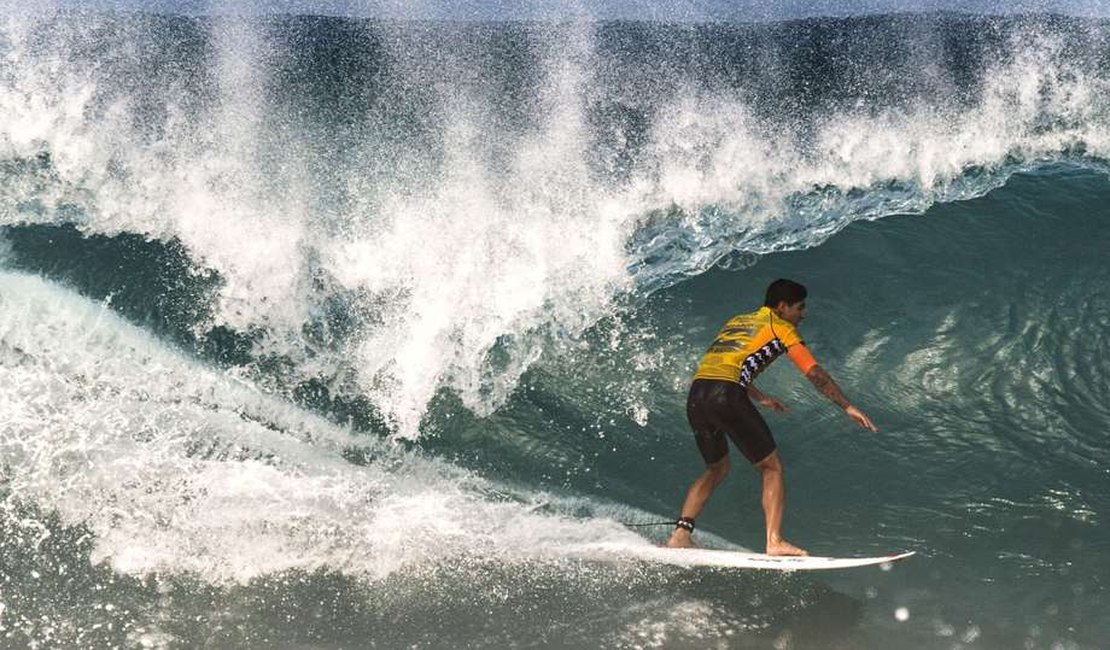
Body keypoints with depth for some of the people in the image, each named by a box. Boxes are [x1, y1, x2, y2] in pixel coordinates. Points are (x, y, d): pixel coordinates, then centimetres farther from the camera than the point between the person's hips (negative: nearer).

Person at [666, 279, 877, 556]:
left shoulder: (736, 321, 31)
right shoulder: (780, 327, 11)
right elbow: (814, 373, 5)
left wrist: (760, 398, 50)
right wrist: (847, 406, 9)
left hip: (696, 395, 7)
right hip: (727, 396, -7)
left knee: (717, 467, 25)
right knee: (772, 467, 6)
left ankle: (680, 533, 11)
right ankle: (774, 542, -6)